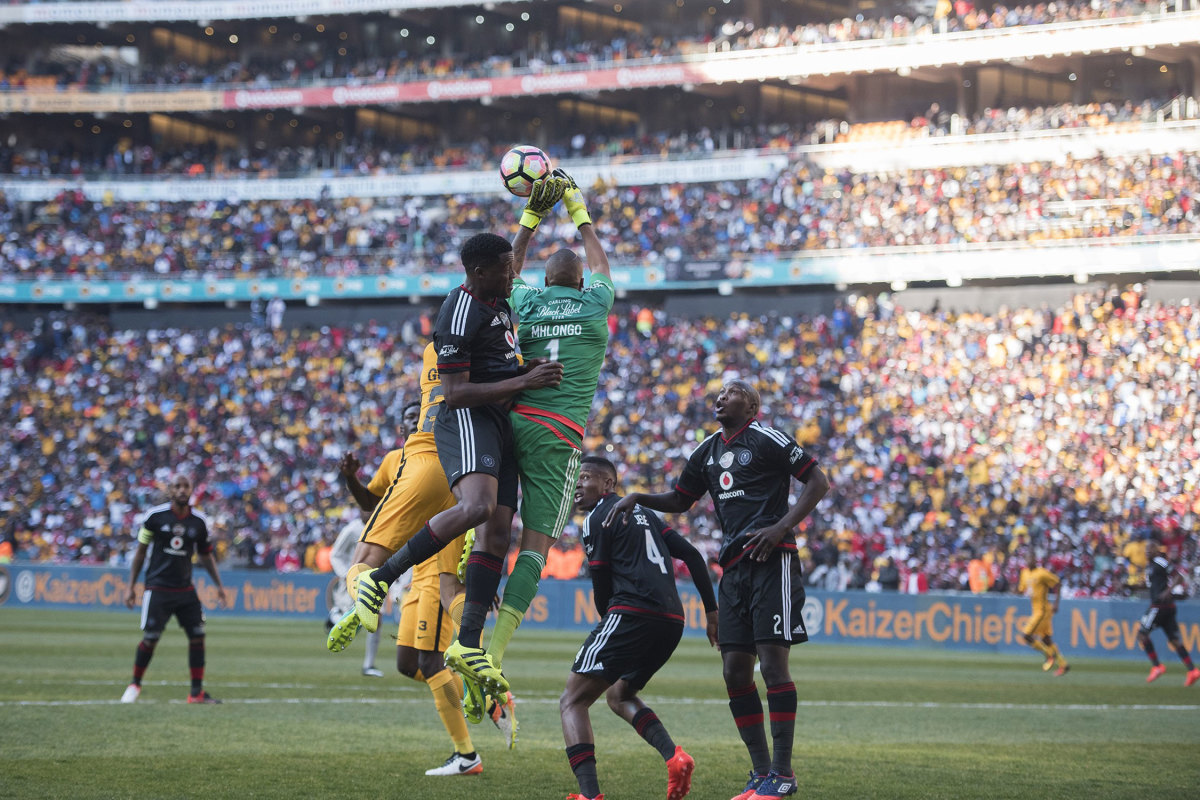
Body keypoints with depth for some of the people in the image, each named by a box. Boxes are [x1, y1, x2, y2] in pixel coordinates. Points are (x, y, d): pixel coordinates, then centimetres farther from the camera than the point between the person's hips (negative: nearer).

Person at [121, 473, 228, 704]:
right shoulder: (156, 516, -6)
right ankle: (135, 684, 17)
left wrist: (219, 585, 11)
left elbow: (206, 556, 16)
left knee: (197, 636, -3)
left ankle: (197, 691, 4)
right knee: (150, 639, -6)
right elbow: (140, 551, 2)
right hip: (158, 588, -3)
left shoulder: (199, 522, 2)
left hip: (185, 589, 3)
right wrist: (131, 586, 1)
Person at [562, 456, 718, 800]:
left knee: (572, 701, -5)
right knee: (619, 695, 28)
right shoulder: (643, 513, 25)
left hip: (631, 615, -9)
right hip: (672, 620, 9)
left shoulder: (597, 519, 1)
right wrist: (712, 612, 21)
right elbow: (692, 555, 21)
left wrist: (609, 625, 19)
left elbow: (602, 588, 2)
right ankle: (674, 756, 2)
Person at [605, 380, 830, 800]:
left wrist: (782, 526, -14)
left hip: (772, 560, -7)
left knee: (773, 662, -11)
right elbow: (679, 500, 30)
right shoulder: (707, 452, 18)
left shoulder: (766, 440, -3)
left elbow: (817, 481, -4)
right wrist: (637, 498, 13)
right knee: (735, 671, 3)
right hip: (734, 567, 8)